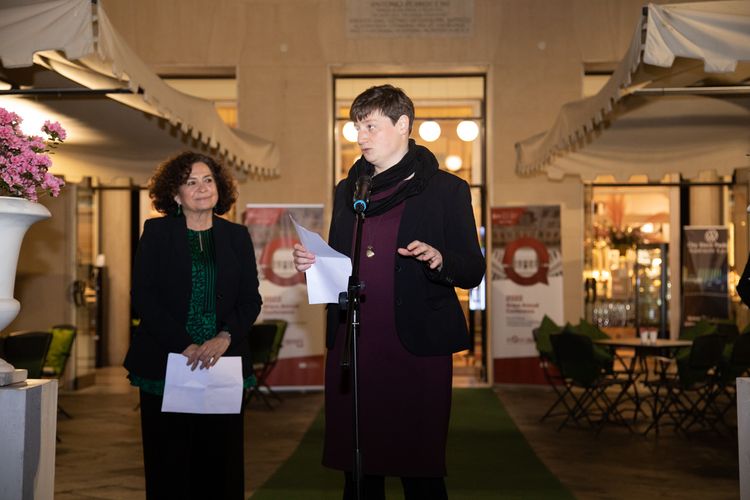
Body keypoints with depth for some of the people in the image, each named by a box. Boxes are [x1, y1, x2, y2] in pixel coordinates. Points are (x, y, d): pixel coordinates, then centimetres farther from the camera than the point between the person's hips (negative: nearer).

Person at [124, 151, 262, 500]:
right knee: (169, 464, 2)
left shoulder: (237, 236, 12)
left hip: (222, 364, 2)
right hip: (166, 364, -1)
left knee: (220, 462, 2)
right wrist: (184, 346, -15)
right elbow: (143, 297, -4)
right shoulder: (156, 232, 5)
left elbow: (251, 299, 6)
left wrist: (224, 338, -13)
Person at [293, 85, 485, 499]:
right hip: (350, 347, 4)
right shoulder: (347, 191, 17)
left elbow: (474, 271, 0)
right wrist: (312, 263, 1)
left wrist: (439, 260, -20)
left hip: (416, 349, -4)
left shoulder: (445, 189, 2)